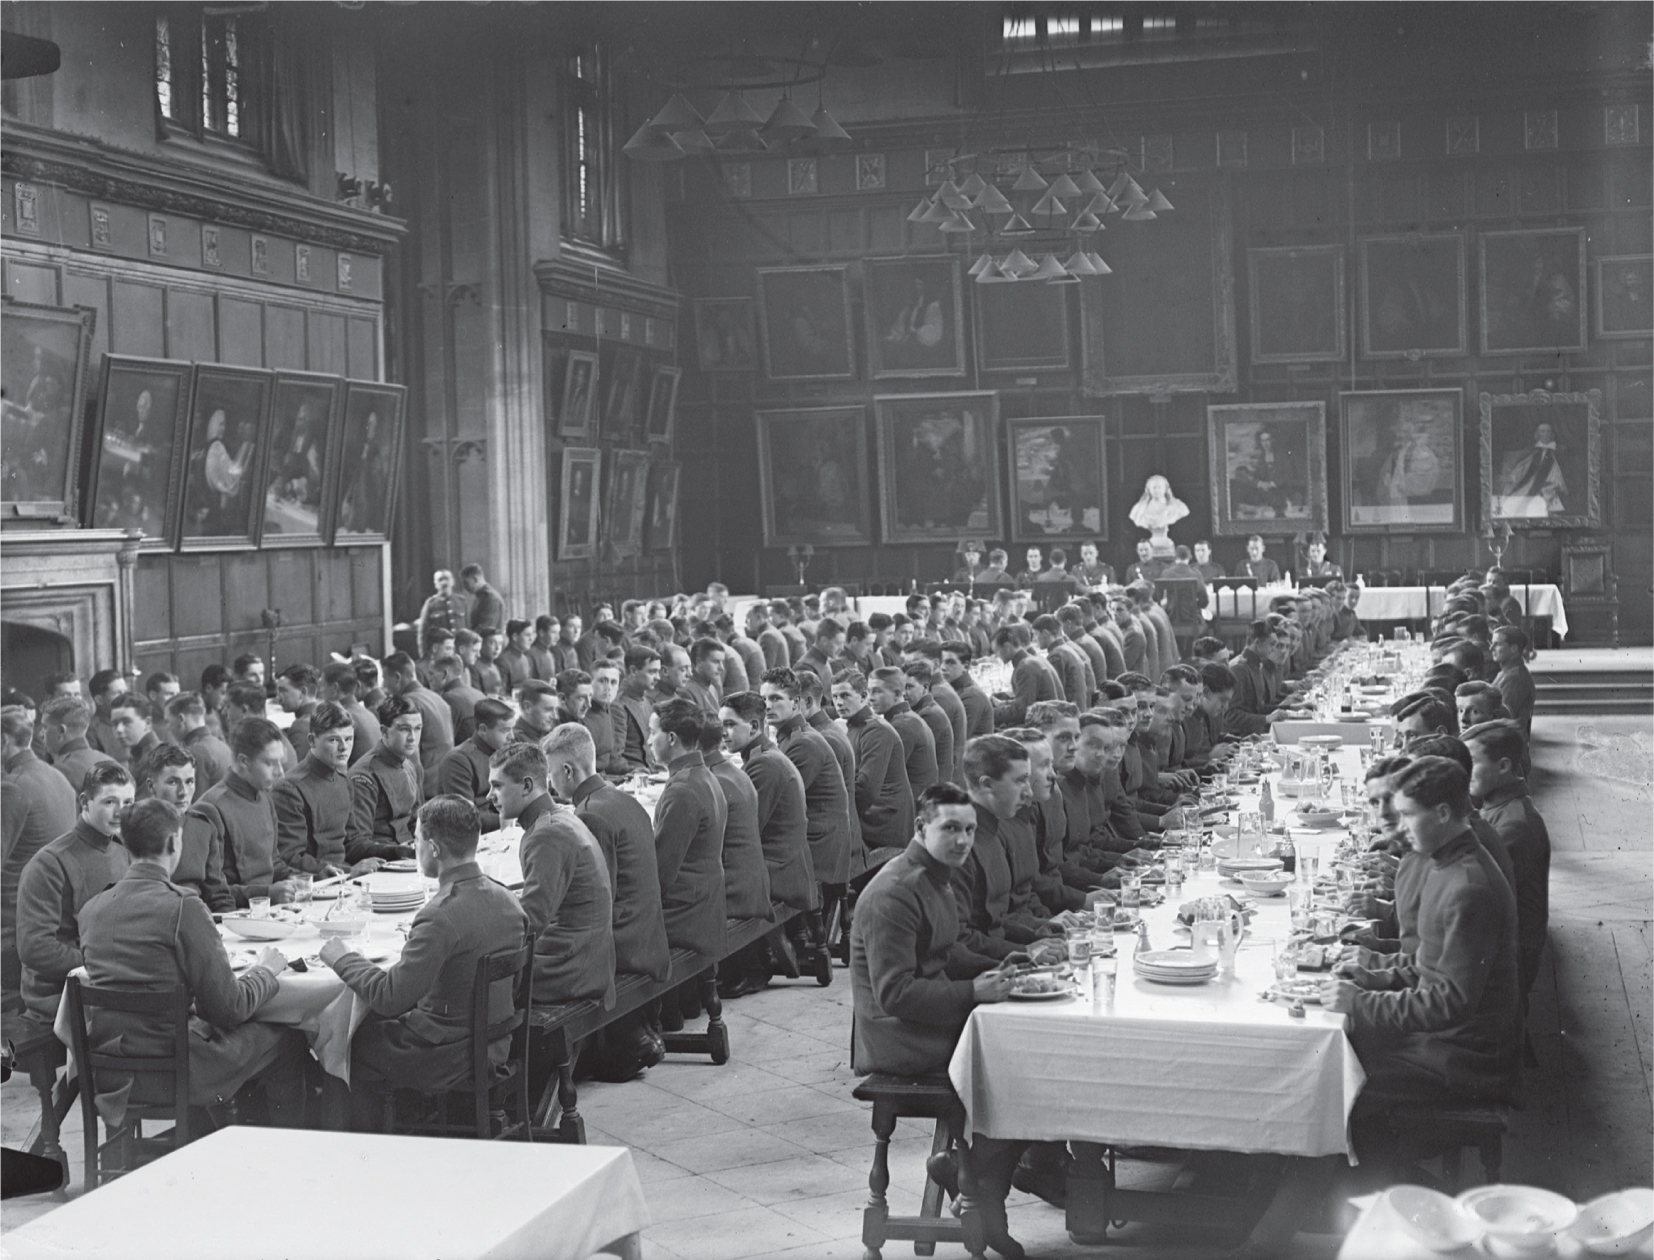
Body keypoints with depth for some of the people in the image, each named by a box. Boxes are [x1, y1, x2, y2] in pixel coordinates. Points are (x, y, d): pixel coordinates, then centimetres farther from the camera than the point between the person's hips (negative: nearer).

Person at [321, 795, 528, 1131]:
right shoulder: (507, 902, -2)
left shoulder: (441, 917, -28)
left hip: (450, 1061, -8)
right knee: (372, 1024, 23)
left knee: (350, 1046, 14)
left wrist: (343, 959, -11)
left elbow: (389, 997, -24)